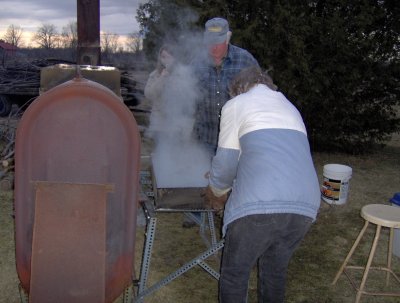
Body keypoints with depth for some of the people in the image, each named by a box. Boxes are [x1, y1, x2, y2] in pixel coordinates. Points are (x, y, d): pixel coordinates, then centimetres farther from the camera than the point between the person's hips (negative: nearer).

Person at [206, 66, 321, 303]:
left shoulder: (236, 104, 13)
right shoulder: (291, 108, 29)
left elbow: (226, 163, 10)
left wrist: (217, 193, 31)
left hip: (258, 203, -5)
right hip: (306, 204, 6)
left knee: (234, 274, 13)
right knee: (275, 269, 25)